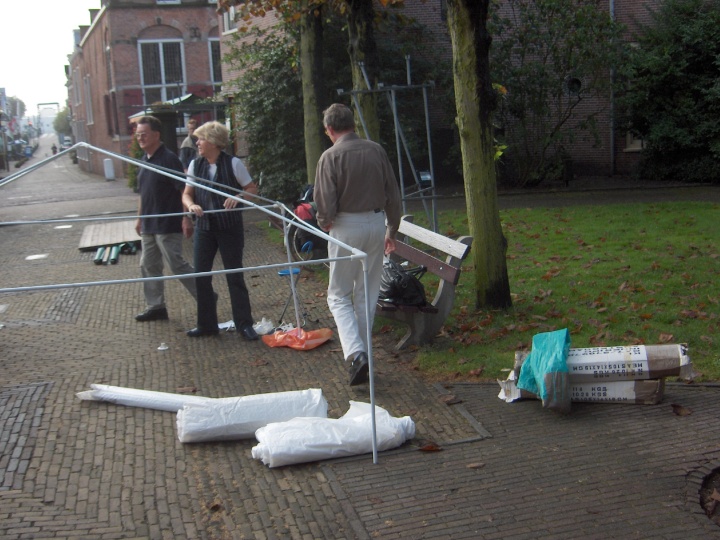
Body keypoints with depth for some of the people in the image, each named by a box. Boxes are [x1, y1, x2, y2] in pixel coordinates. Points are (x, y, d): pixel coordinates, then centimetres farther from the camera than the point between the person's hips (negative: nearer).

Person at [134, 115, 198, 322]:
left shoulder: (168, 159, -14)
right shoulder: (144, 160, 11)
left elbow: (184, 190, -17)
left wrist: (187, 219, -22)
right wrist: (140, 218, 20)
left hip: (167, 225, -9)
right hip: (149, 225, 9)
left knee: (177, 265, -6)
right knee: (149, 266, 12)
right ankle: (156, 306, 22)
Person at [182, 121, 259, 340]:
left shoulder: (233, 163, -8)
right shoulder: (195, 165, 4)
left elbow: (252, 188, -2)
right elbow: (187, 194, 7)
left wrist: (237, 197, -21)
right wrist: (191, 205, -15)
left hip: (230, 227, -4)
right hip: (204, 227, 5)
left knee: (234, 275, 1)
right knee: (201, 275, 6)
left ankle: (244, 324, 12)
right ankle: (206, 324, 19)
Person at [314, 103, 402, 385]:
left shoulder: (331, 156, -11)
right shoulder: (376, 150, 2)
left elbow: (325, 204, -14)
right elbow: (393, 195, 6)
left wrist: (325, 224, 8)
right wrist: (391, 231, 17)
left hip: (346, 227, -4)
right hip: (376, 224, 5)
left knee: (339, 295, 6)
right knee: (367, 295, 15)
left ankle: (355, 353, -11)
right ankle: (363, 351, 24)